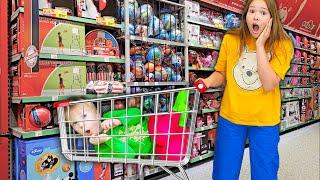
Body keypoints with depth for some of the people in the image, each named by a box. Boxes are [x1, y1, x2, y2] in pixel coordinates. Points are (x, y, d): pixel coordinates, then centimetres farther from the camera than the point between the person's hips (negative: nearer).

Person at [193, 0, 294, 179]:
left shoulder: (282, 45, -7)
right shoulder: (231, 39, -4)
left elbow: (269, 84, -18)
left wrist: (260, 45, -19)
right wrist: (207, 81, -15)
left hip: (265, 121, 0)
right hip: (230, 118, 1)